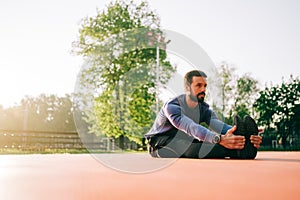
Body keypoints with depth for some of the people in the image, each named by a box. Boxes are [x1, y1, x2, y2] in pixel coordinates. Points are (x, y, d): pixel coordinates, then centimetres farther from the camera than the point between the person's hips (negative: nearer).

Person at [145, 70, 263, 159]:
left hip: (182, 148, 6)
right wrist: (219, 139, -58)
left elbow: (220, 126, -23)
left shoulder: (205, 109, -2)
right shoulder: (172, 106, -22)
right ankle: (237, 149, -52)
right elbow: (191, 128, -41)